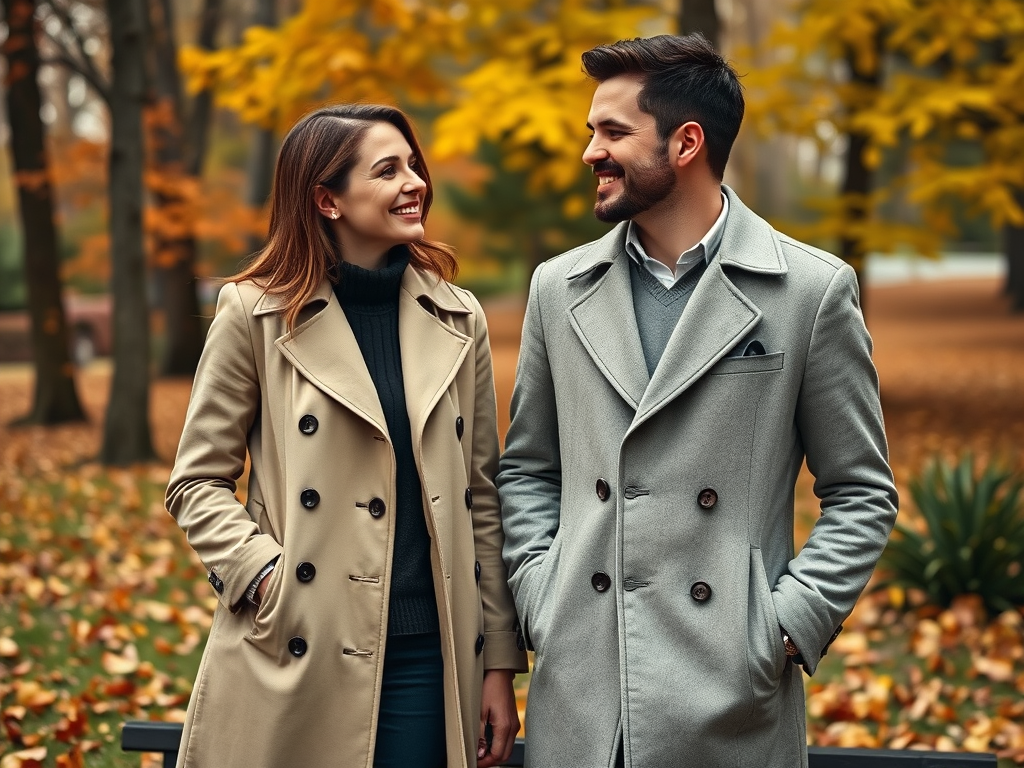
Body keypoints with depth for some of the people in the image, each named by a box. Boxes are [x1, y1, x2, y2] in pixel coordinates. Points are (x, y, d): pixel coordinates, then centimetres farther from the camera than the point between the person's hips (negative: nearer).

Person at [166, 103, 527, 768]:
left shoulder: (458, 319, 7)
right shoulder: (258, 314, -2)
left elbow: (482, 497, 9)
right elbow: (197, 483, 3)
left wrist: (501, 664, 7)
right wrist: (265, 576, -14)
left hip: (432, 662, 3)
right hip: (298, 660, -2)